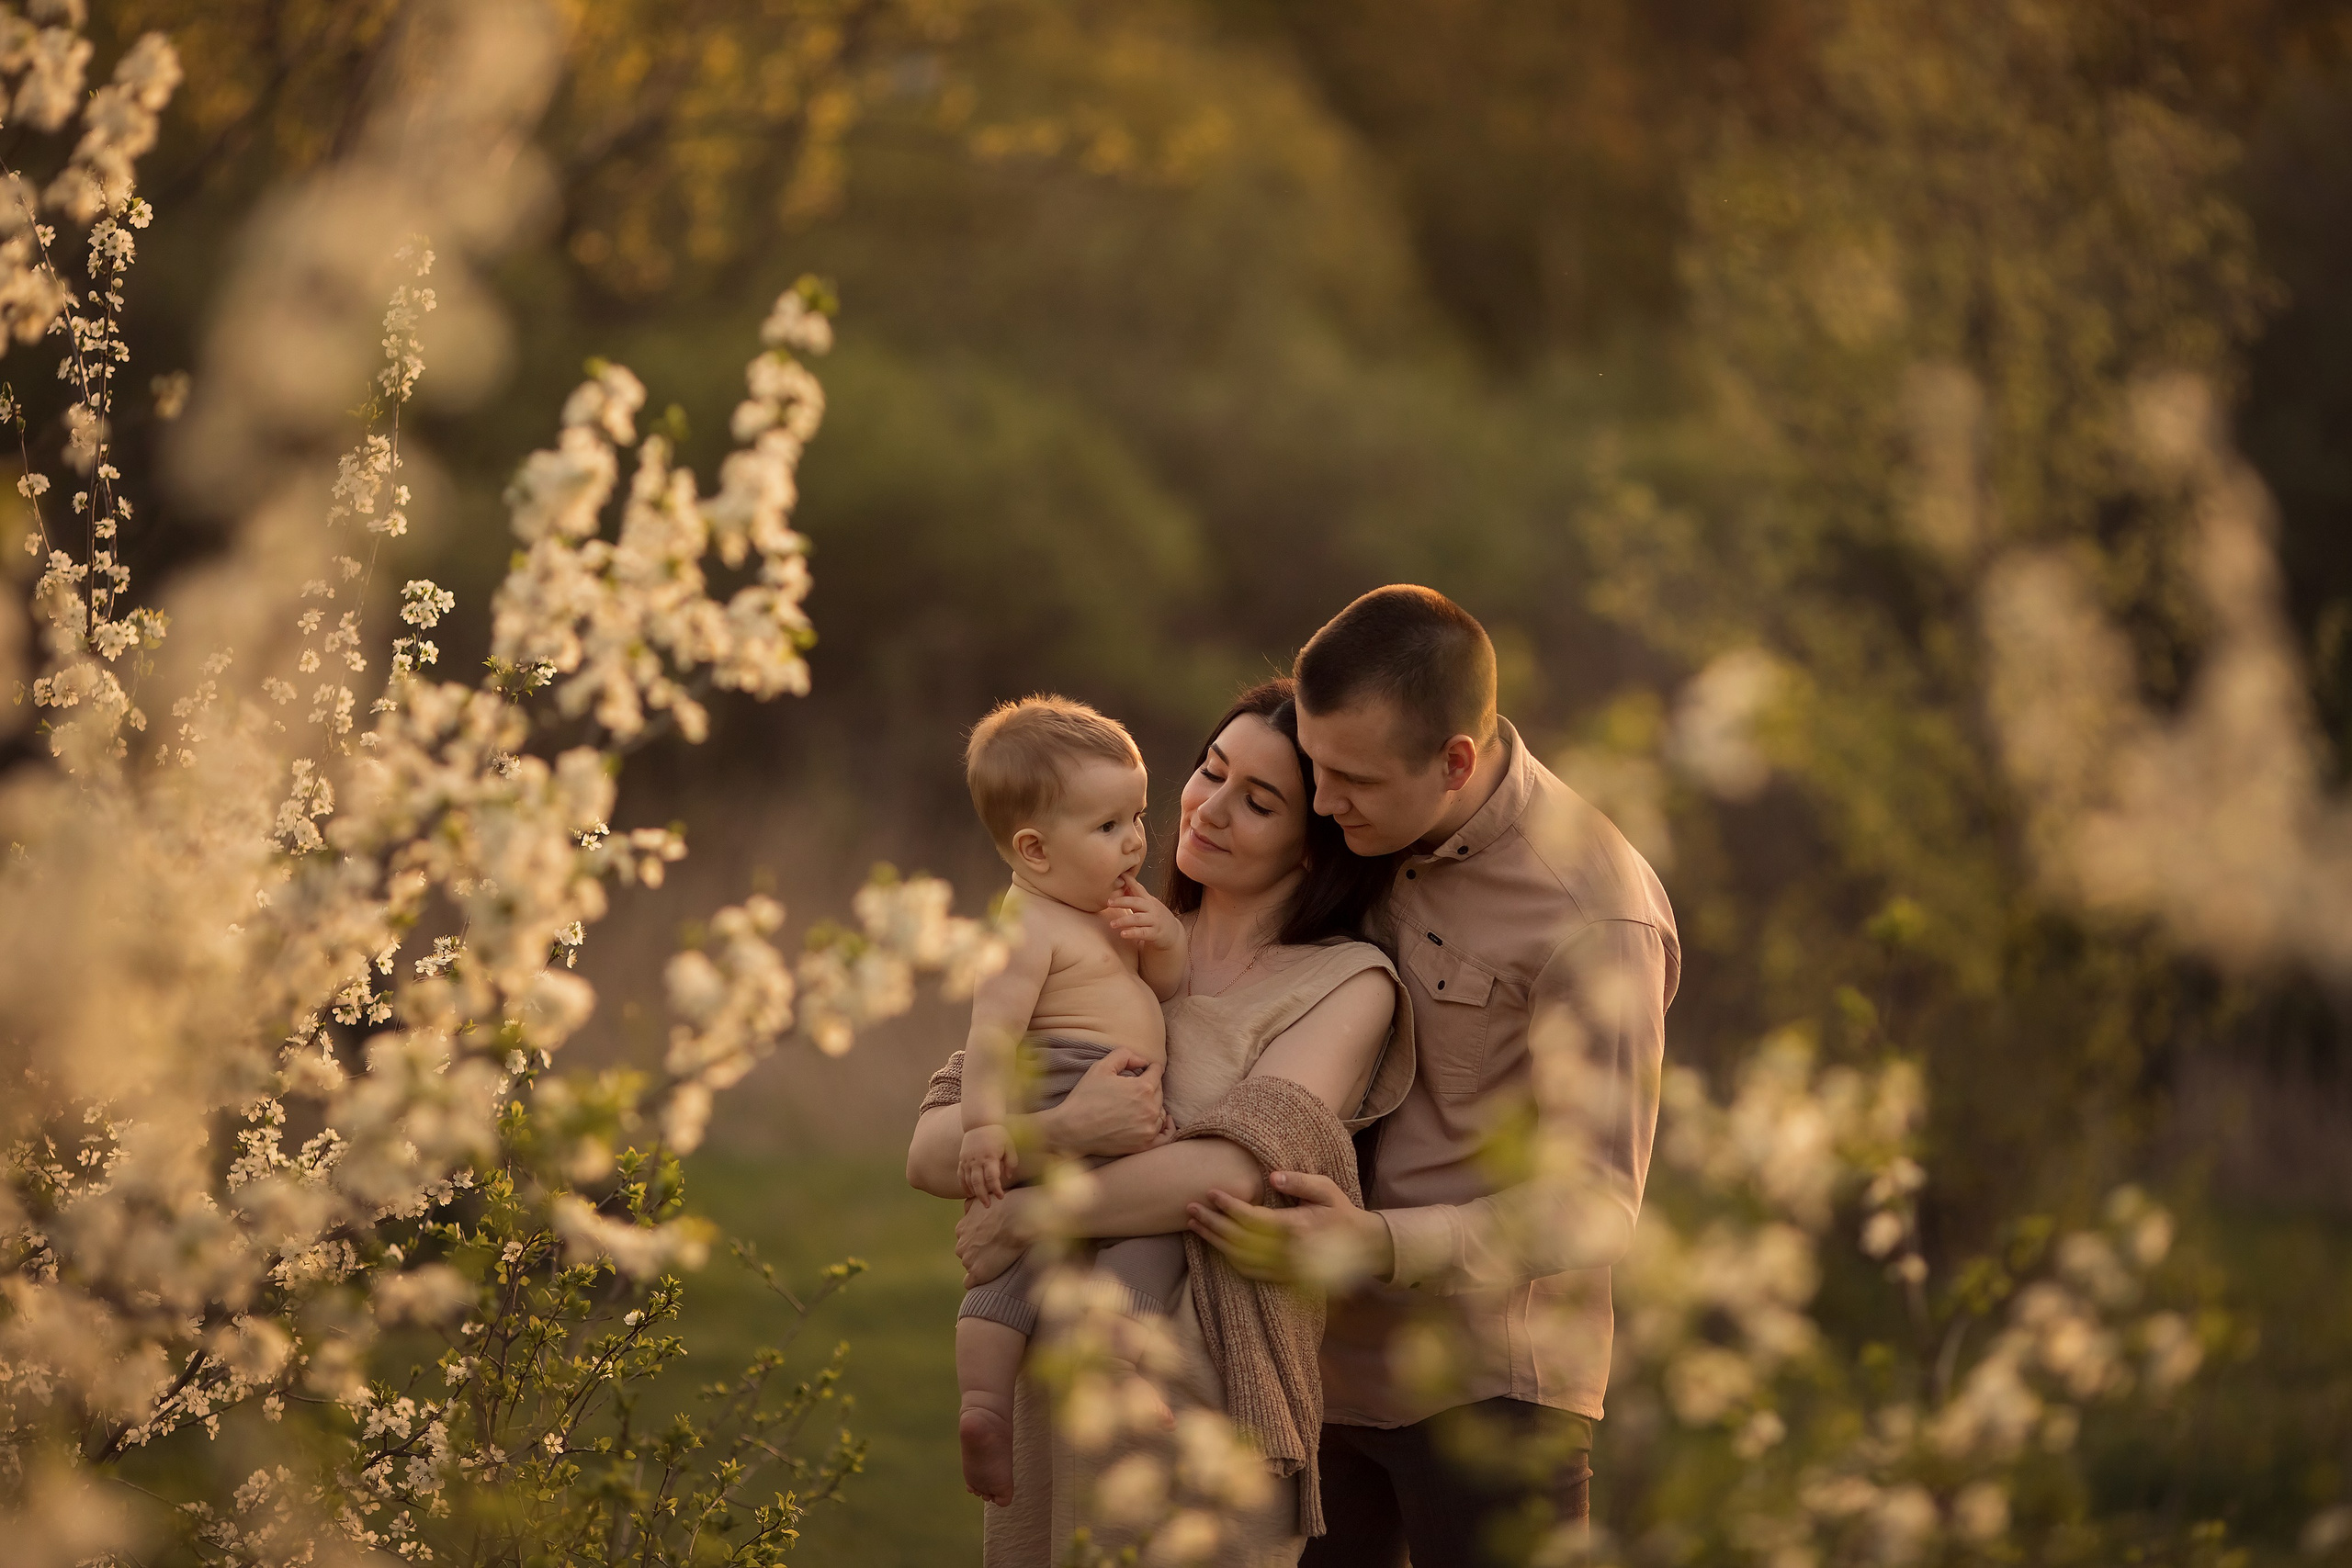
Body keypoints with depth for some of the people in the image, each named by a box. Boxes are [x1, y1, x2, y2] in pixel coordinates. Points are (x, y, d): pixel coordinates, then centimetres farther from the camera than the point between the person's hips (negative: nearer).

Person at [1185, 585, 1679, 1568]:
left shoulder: (1593, 919, -19)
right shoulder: (1371, 826, 2)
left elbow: (1593, 1208, -20)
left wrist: (1379, 1246, -33)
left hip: (1488, 1386, -6)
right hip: (1326, 1359, 6)